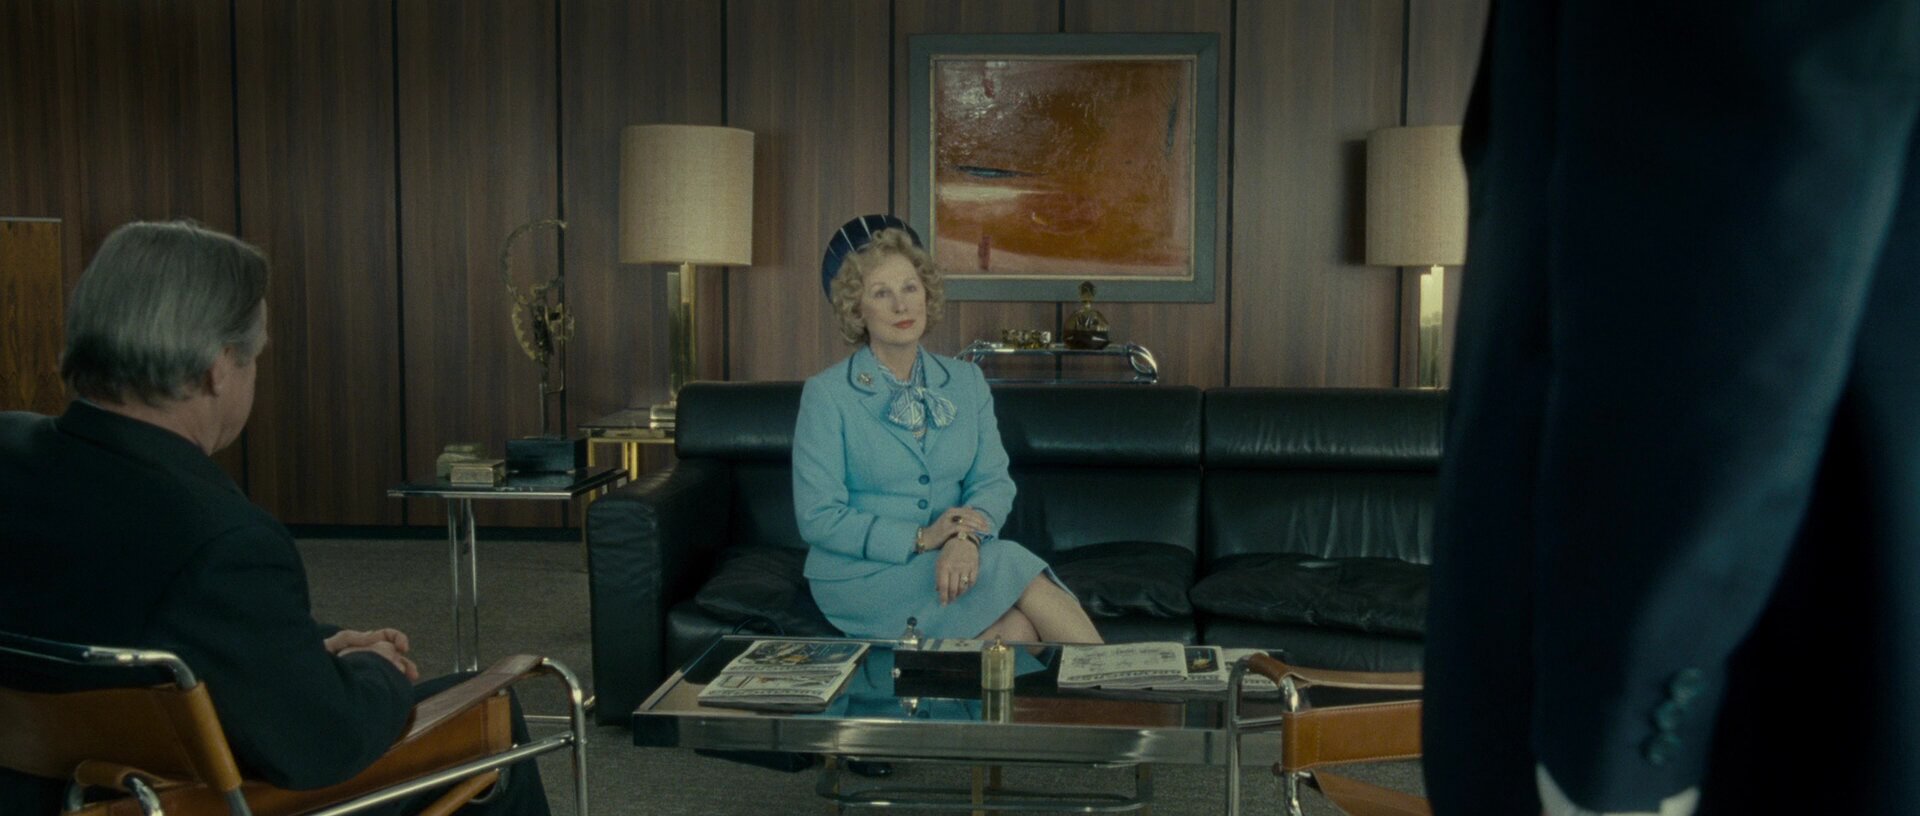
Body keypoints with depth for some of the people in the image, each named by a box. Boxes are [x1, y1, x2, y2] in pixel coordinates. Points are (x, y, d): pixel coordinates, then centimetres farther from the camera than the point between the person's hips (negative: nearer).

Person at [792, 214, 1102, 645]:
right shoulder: (825, 395, -4)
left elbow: (993, 480, 1)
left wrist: (967, 537, -22)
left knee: (1020, 628, -31)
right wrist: (920, 539, -18)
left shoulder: (967, 382, 11)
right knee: (1017, 568, -26)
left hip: (955, 563, 4)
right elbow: (818, 518, -8)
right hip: (863, 576, -4)